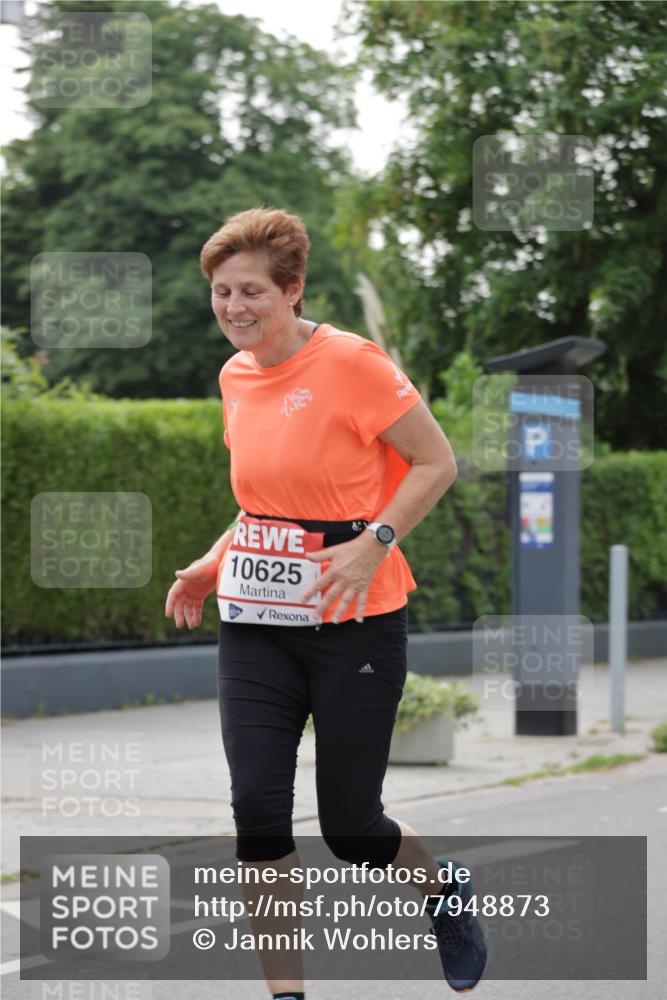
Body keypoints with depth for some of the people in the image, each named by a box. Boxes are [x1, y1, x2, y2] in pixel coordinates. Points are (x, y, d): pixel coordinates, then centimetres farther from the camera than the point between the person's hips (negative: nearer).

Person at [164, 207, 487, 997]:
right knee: (257, 806, -10)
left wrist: (373, 543, -21)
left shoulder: (351, 362, -13)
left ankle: (445, 893, 35)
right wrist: (215, 564, 8)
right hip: (256, 624, 5)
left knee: (349, 827, 2)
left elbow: (436, 463, -9)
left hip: (356, 622, -5)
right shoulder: (235, 378, 8)